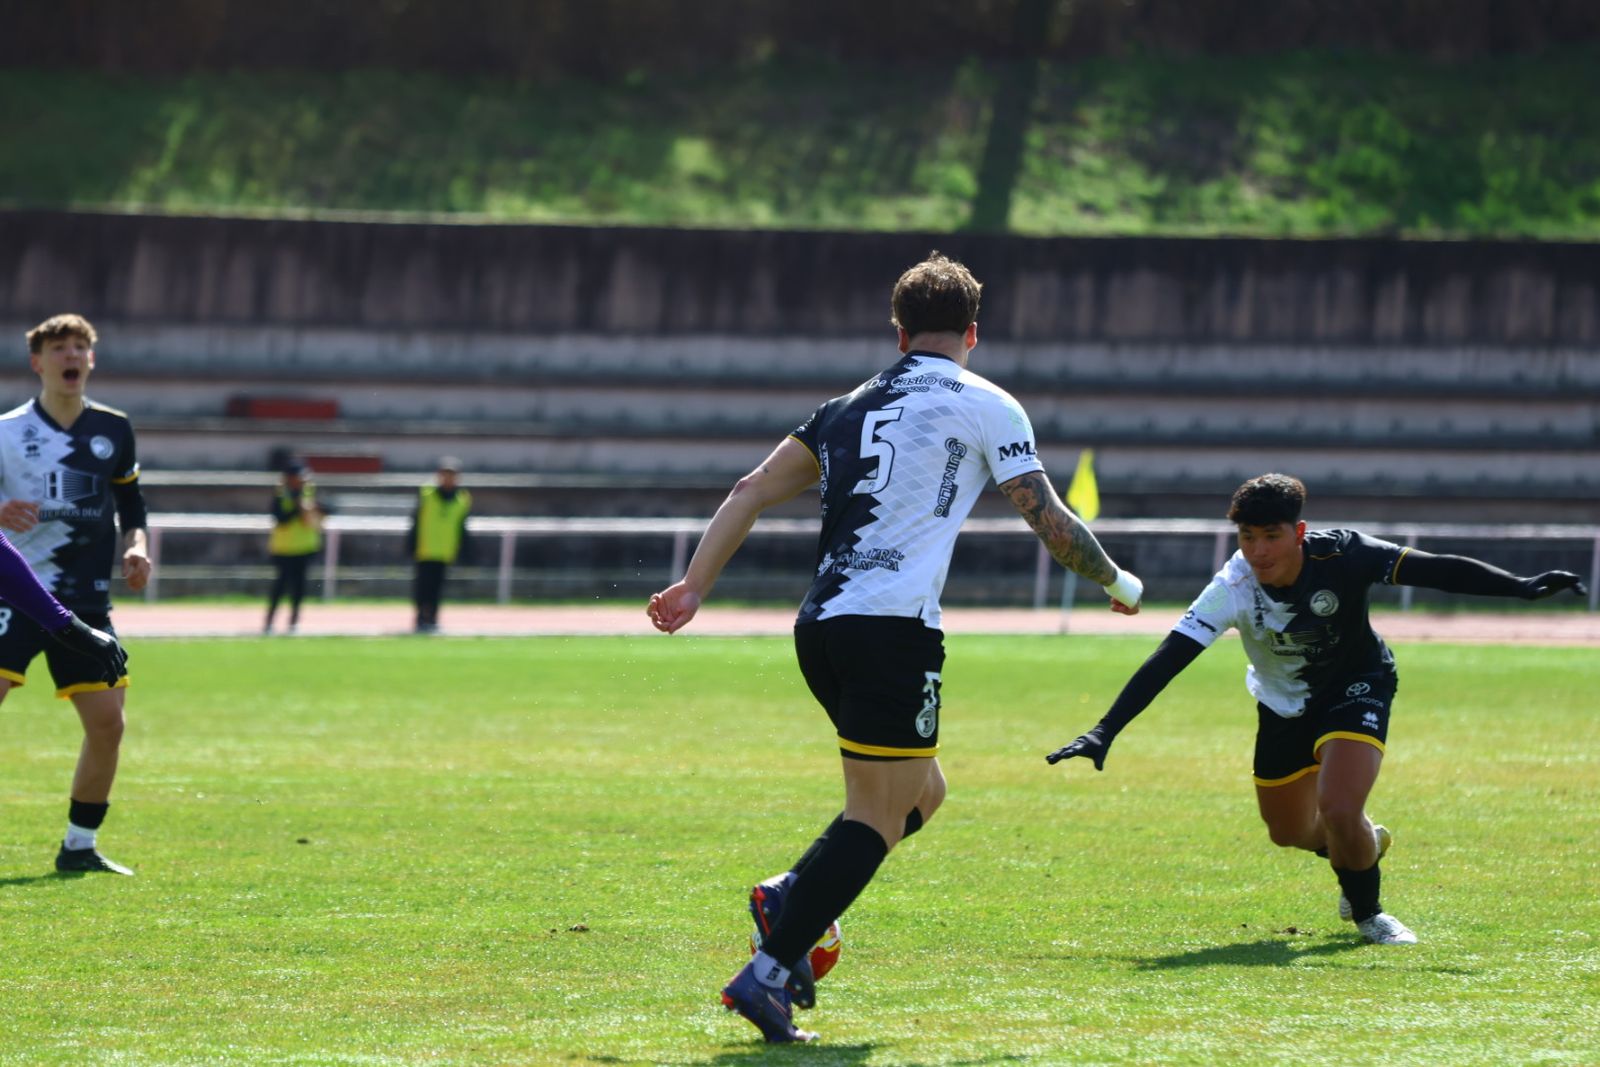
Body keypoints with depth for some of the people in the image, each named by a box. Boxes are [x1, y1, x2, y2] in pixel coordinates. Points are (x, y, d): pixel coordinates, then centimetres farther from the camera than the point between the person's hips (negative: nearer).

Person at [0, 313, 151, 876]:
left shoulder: (114, 429, 9)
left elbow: (130, 500, 21)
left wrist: (135, 545, 3)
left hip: (86, 600, 4)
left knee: (107, 721, -1)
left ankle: (79, 846, 14)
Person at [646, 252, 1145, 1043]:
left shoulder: (849, 407, 20)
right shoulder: (984, 406, 3)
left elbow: (752, 491, 16)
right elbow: (1049, 520, 2)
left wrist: (694, 586, 16)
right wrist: (1117, 583, 18)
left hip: (820, 624, 7)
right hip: (893, 629, -7)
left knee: (921, 791, 21)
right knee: (878, 818, -4)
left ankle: (790, 897, 3)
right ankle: (768, 974, -15)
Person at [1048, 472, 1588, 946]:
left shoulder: (1341, 556, -32)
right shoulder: (1233, 589, -29)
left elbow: (1437, 570, -32)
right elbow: (1164, 663, -31)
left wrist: (1523, 587, -42)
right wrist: (1104, 733, -38)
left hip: (1357, 689, -3)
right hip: (1284, 706, 3)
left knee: (1338, 810, -24)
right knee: (1290, 833, 16)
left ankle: (1367, 912, 7)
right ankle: (1369, 844, 52)